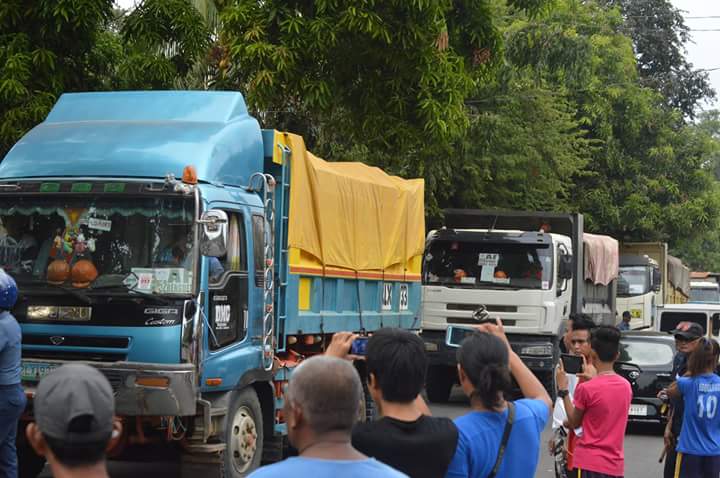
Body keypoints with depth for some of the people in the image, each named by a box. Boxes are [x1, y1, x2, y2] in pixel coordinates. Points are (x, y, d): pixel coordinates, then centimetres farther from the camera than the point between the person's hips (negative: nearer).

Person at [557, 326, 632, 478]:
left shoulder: (586, 388, -13)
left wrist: (563, 389, 6)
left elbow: (574, 422, 1)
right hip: (615, 465, 6)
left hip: (589, 464, -6)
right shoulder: (626, 386, 5)